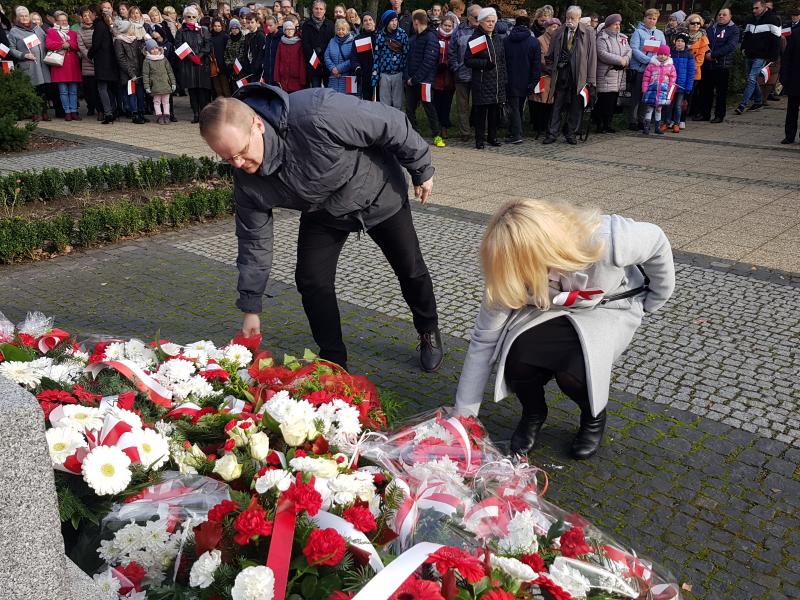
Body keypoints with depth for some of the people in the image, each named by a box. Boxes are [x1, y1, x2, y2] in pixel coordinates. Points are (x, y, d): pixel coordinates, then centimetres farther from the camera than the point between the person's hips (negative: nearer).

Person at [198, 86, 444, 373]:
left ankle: (429, 333, 39)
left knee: (411, 270, 11)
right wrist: (251, 308, -9)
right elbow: (254, 241, -11)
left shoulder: (317, 114, -44)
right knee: (311, 281, -9)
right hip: (322, 214, 3)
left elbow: (393, 125, -30)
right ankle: (333, 362, 12)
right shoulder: (246, 179, -23)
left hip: (379, 194, -3)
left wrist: (422, 171, -15)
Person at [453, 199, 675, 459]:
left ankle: (593, 416, 7)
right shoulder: (511, 273, -28)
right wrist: (464, 413, -15)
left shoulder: (604, 241, -38)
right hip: (551, 311, 2)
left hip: (609, 308, -2)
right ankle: (533, 413, 7)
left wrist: (655, 300, -4)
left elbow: (656, 241, -16)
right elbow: (483, 340, -19)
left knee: (574, 371, -29)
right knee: (517, 359, -26)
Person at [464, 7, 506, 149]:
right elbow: (467, 60, -8)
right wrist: (484, 63, -19)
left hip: (497, 82, 6)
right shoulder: (474, 38, -4)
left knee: (495, 111, 9)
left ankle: (493, 137, 21)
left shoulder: (497, 39, 15)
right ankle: (480, 139, 6)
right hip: (481, 82, -5)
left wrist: (504, 80, 14)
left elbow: (502, 61, 20)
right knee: (481, 111, -2)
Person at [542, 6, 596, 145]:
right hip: (561, 75, 2)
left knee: (576, 107, 5)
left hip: (579, 76, -1)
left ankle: (571, 134, 15)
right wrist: (552, 69, 4)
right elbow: (550, 55, 15)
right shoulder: (558, 32, 8)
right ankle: (552, 133, 7)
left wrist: (591, 80, -6)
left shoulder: (589, 34, 0)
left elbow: (592, 57, -2)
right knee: (557, 106, 2)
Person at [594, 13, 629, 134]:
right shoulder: (602, 38, -5)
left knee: (613, 101, 7)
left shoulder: (622, 38, 18)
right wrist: (620, 60, -15)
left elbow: (629, 51, 11)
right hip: (606, 75, -7)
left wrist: (625, 60, -11)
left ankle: (607, 124, 14)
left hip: (619, 74, 7)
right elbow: (603, 54, -17)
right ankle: (600, 125, 0)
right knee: (604, 101, -7)